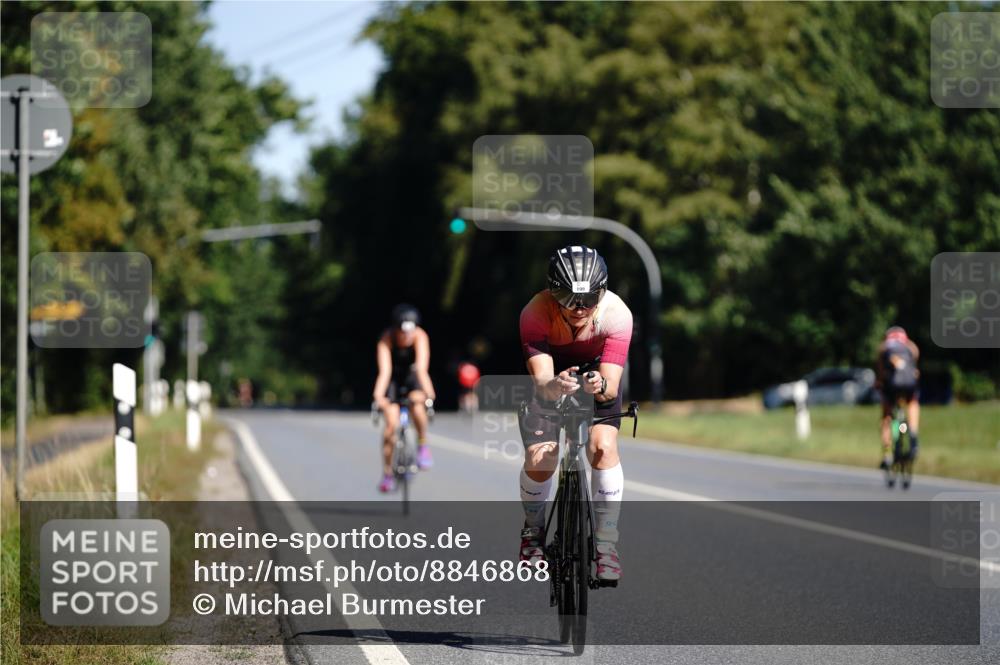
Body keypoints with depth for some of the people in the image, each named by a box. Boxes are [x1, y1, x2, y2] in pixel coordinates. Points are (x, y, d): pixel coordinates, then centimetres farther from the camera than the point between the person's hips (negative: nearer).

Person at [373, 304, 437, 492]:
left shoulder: (420, 336, -29)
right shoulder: (386, 340, -29)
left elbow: (422, 368, -40)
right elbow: (385, 370, -39)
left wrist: (428, 390, -57)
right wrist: (378, 395, -55)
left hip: (412, 375, 0)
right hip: (394, 379, 0)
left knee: (417, 402, -32)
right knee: (391, 424, -13)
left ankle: (422, 446, -9)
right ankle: (387, 473, 1)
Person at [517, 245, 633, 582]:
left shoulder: (617, 315, -34)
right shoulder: (535, 313, -35)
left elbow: (612, 386, -36)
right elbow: (541, 380, -40)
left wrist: (601, 386, -59)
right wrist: (554, 386, -63)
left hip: (598, 376, 0)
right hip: (550, 377, 0)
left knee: (603, 447, -22)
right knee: (539, 459, -15)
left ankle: (607, 546, -9)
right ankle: (533, 532, 15)